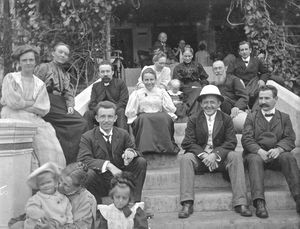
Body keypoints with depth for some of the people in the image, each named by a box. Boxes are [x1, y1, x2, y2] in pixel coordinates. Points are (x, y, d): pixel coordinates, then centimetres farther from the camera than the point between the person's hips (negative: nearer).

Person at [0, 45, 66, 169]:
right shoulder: (10, 78, 9)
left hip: (34, 120, 3)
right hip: (13, 119, -2)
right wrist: (32, 103, 3)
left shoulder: (40, 84, 16)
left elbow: (43, 110, 4)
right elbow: (12, 102, -5)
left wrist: (21, 104, -2)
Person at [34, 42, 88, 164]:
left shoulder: (66, 74, 28)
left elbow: (69, 93, 19)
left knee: (81, 123, -17)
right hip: (48, 104, -7)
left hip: (61, 103, 7)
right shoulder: (44, 67, 10)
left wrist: (70, 105, -2)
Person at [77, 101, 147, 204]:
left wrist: (131, 152, -22)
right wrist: (108, 165, -33)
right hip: (99, 183, -3)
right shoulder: (87, 137, -5)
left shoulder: (123, 134, 6)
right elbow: (83, 160, -19)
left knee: (141, 162, -13)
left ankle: (136, 202, -7)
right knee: (88, 173, -34)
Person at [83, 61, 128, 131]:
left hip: (116, 113, -2)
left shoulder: (120, 83, 8)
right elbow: (92, 104, 9)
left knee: (121, 112, -35)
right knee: (87, 114, -24)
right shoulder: (95, 86, 18)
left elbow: (124, 101, -2)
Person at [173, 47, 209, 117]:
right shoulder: (178, 68, 17)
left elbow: (204, 78, 20)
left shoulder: (198, 66, 24)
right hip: (186, 88, -2)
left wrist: (203, 86, -2)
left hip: (197, 86, 2)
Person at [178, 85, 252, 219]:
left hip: (220, 158, 0)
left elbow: (231, 142, -2)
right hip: (200, 158, 0)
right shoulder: (193, 120, 8)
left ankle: (240, 203, -31)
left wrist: (215, 155, -19)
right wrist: (203, 155, -19)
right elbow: (188, 143, -2)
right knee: (186, 158, -30)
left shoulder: (226, 119, 9)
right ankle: (187, 205, -35)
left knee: (236, 156, -28)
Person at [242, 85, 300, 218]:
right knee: (255, 160, -35)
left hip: (277, 154, 1)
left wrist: (278, 149, -17)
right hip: (256, 153, -1)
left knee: (288, 157, -31)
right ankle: (259, 203, -47)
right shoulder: (251, 117, 18)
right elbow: (246, 139, 4)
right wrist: (260, 151, -17)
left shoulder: (284, 117, 21)